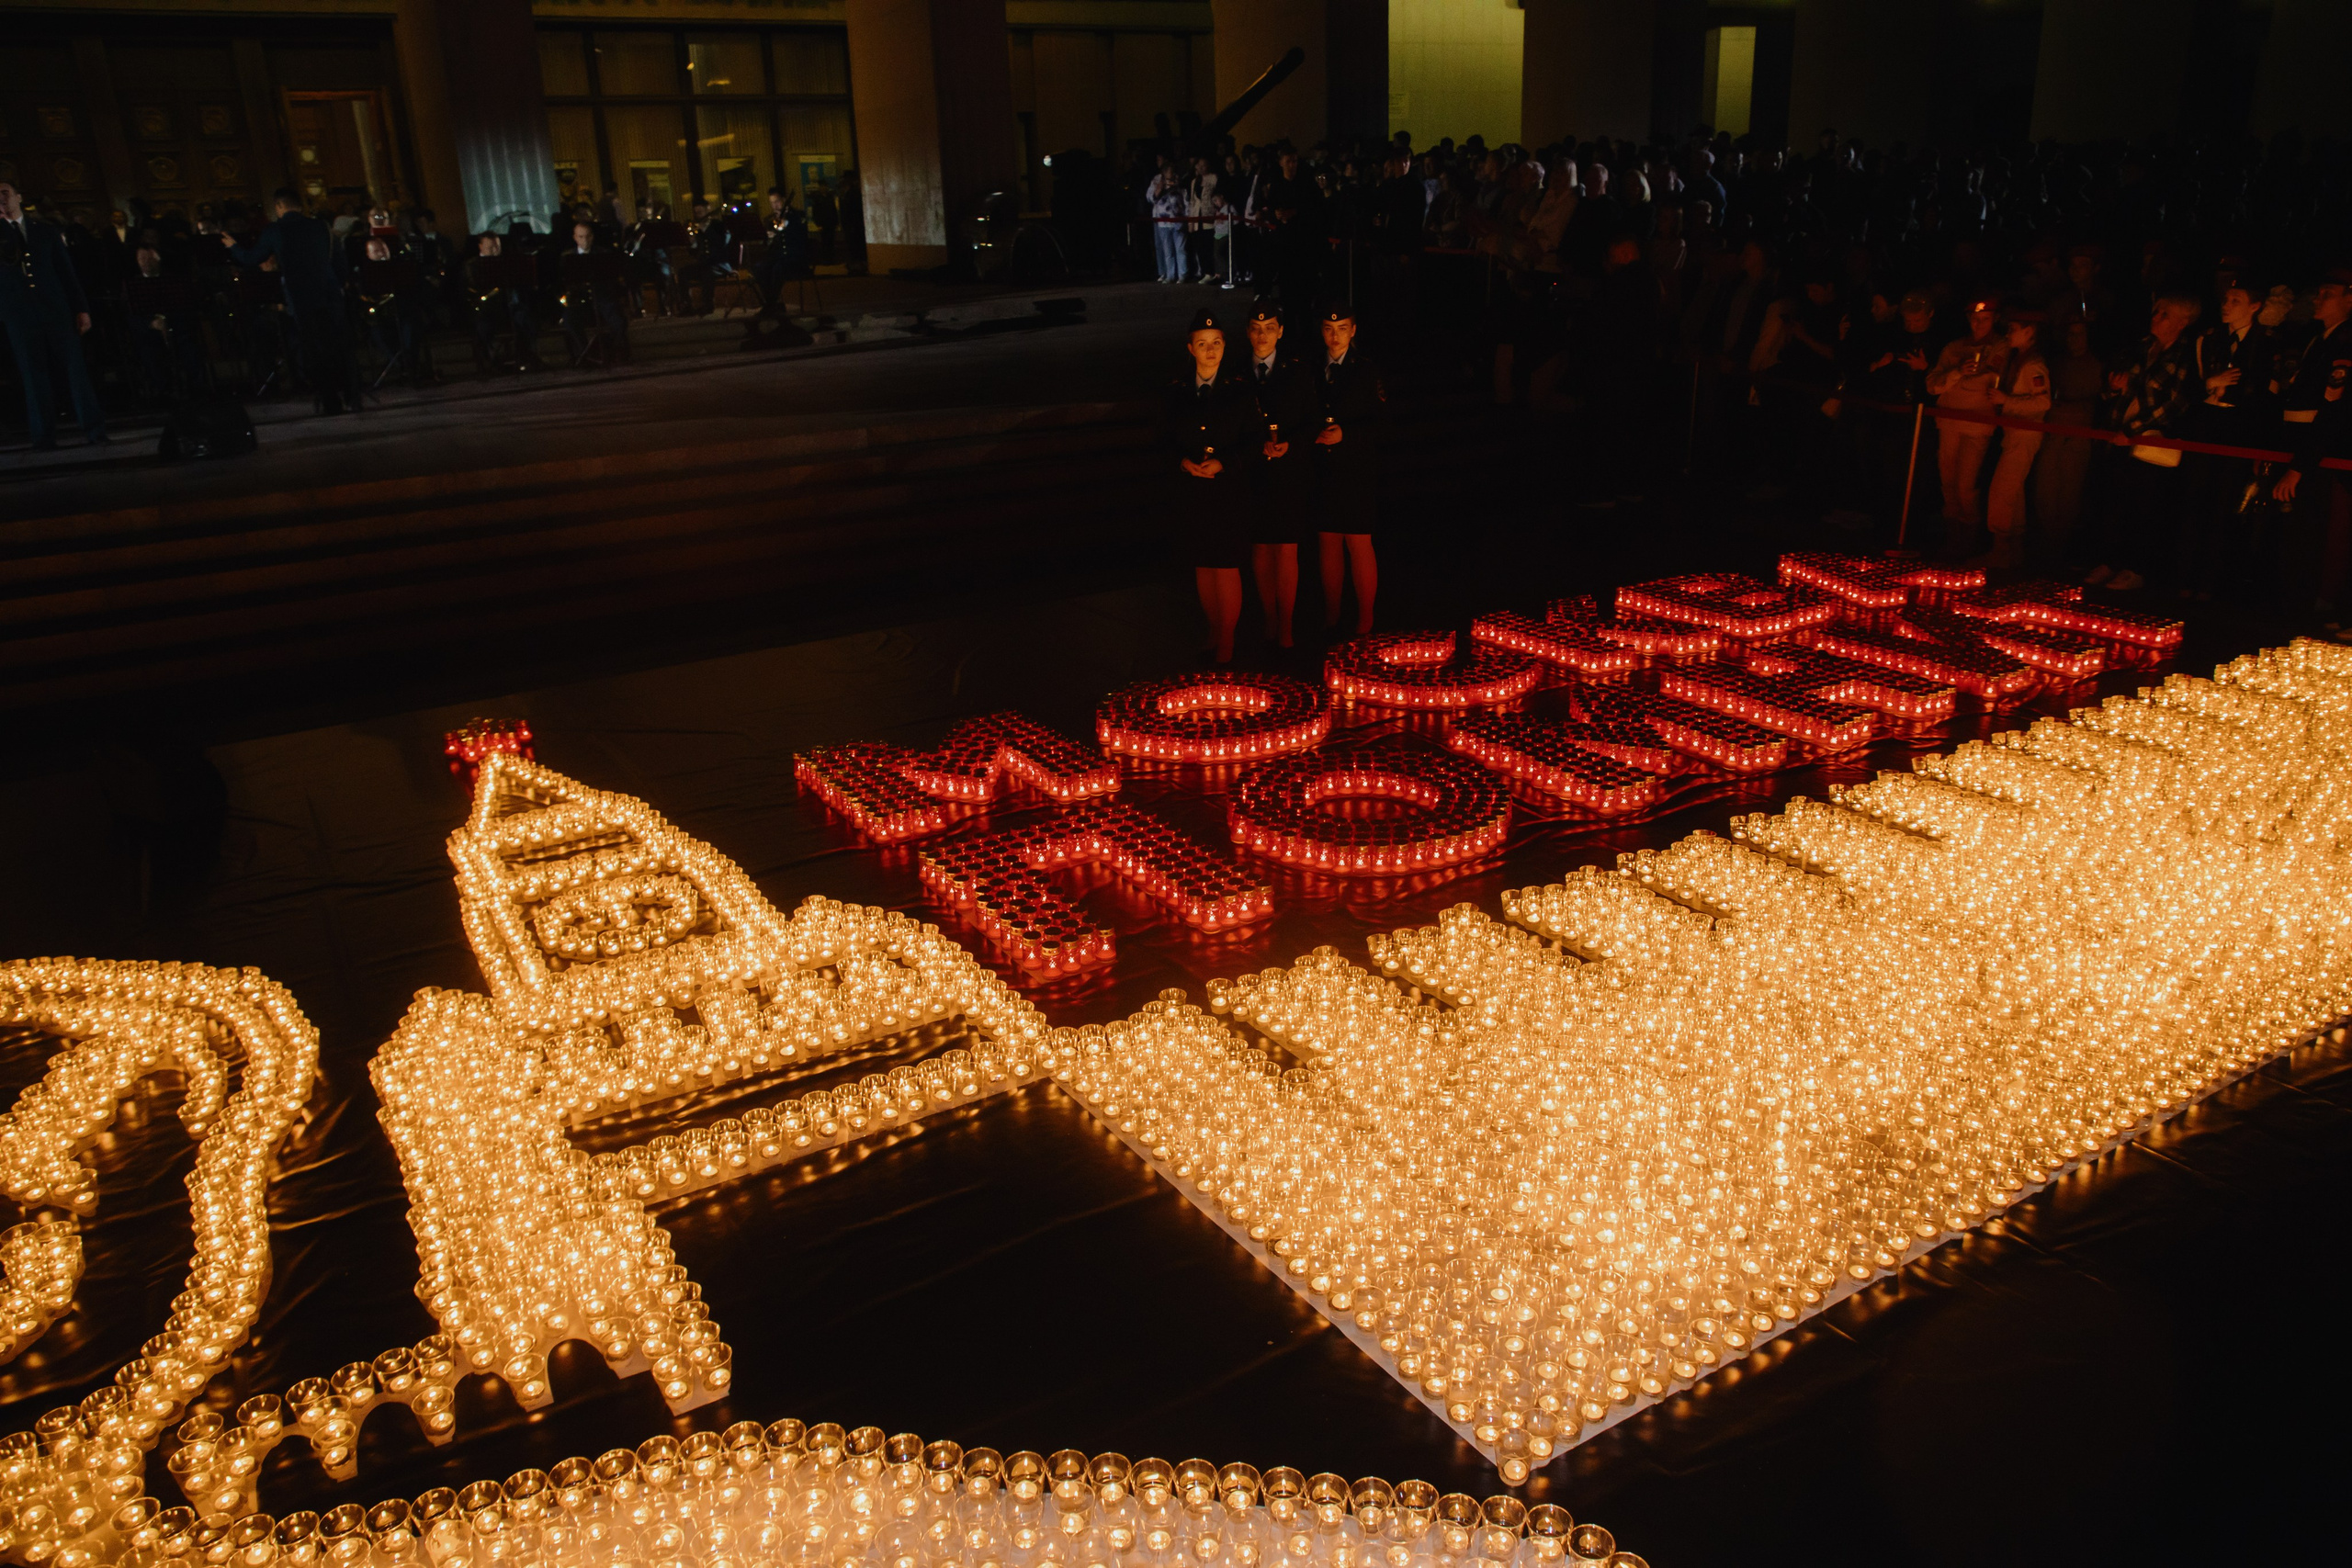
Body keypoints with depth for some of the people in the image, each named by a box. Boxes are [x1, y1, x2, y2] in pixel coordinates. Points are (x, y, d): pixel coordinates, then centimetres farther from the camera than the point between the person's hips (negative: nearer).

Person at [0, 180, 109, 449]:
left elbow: (67, 271, 12)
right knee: (33, 374, 1)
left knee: (75, 366, -4)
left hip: (56, 311, 0)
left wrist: (81, 308, 4)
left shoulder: (46, 231, 13)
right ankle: (44, 435, 3)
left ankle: (93, 427, -2)